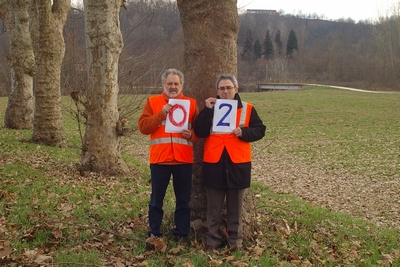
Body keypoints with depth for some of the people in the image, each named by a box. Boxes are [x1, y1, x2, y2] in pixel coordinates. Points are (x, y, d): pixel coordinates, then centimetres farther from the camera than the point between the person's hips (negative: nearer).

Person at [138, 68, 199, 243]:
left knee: (183, 200, 8)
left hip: (183, 160, 1)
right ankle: (154, 234, 18)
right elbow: (143, 127, -6)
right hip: (159, 159, -1)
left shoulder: (191, 104, 8)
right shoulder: (152, 102, 5)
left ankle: (181, 234, 19)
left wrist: (192, 135, -15)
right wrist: (161, 114, -16)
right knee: (156, 200, 7)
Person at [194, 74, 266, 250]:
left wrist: (244, 132, -15)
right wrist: (208, 110, -14)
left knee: (235, 205, 10)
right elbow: (199, 132, -6)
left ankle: (235, 239, 21)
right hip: (214, 162, 1)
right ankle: (213, 239, 19)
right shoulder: (210, 107, 5)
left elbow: (260, 130, 2)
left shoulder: (247, 109, 3)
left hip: (238, 163, 0)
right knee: (214, 206, 8)